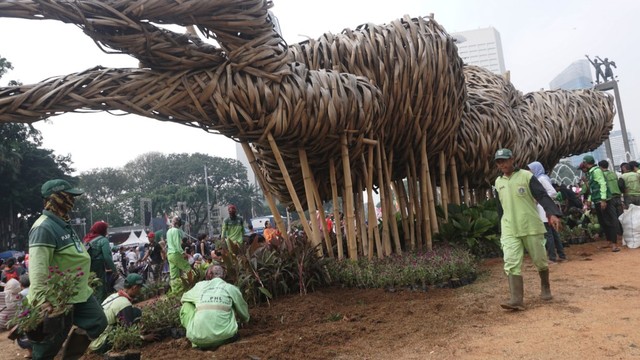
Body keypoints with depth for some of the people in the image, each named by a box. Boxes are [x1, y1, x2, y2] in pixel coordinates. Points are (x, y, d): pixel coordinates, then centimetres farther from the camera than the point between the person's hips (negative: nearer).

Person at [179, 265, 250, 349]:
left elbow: (183, 298, 38)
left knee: (186, 306, 24)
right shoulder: (231, 288, 14)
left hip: (198, 339, 0)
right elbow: (243, 310, 29)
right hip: (224, 335, 0)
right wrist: (246, 319, 52)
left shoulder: (200, 285, 17)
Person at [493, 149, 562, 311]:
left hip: (531, 227, -3)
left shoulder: (526, 176, -4)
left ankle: (545, 288, 36)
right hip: (509, 230, 3)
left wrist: (552, 213, -30)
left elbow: (542, 196, -14)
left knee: (540, 260, 11)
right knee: (511, 264, -10)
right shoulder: (498, 182, 10)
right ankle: (516, 299, -13)